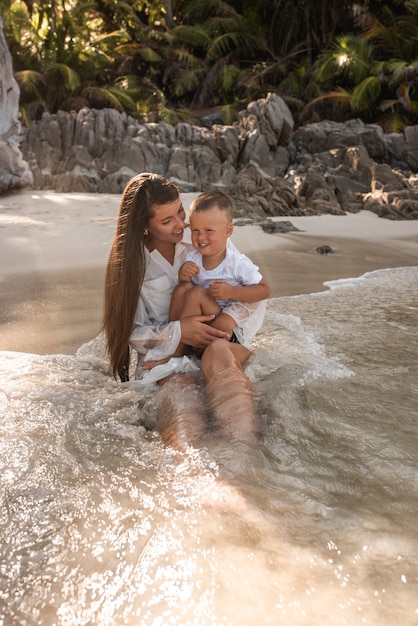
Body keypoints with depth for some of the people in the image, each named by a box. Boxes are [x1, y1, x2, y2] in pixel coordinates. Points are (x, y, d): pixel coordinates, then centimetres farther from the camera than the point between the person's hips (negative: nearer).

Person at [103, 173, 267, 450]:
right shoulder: (131, 263, 5)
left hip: (218, 342, 1)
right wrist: (177, 332, -16)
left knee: (218, 353, -37)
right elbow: (132, 332, 1)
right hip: (166, 356, 0)